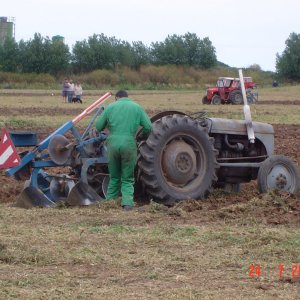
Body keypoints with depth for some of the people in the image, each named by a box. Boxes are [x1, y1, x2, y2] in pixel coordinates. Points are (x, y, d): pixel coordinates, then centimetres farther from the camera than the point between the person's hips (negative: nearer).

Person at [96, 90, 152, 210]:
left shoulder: (110, 107, 9)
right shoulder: (137, 107, 9)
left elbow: (98, 127, 11)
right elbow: (148, 127, 5)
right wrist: (143, 137, 25)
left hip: (113, 144, 1)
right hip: (129, 145, -1)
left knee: (114, 177, 18)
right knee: (127, 179, 7)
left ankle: (110, 201, 20)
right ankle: (127, 203, -8)